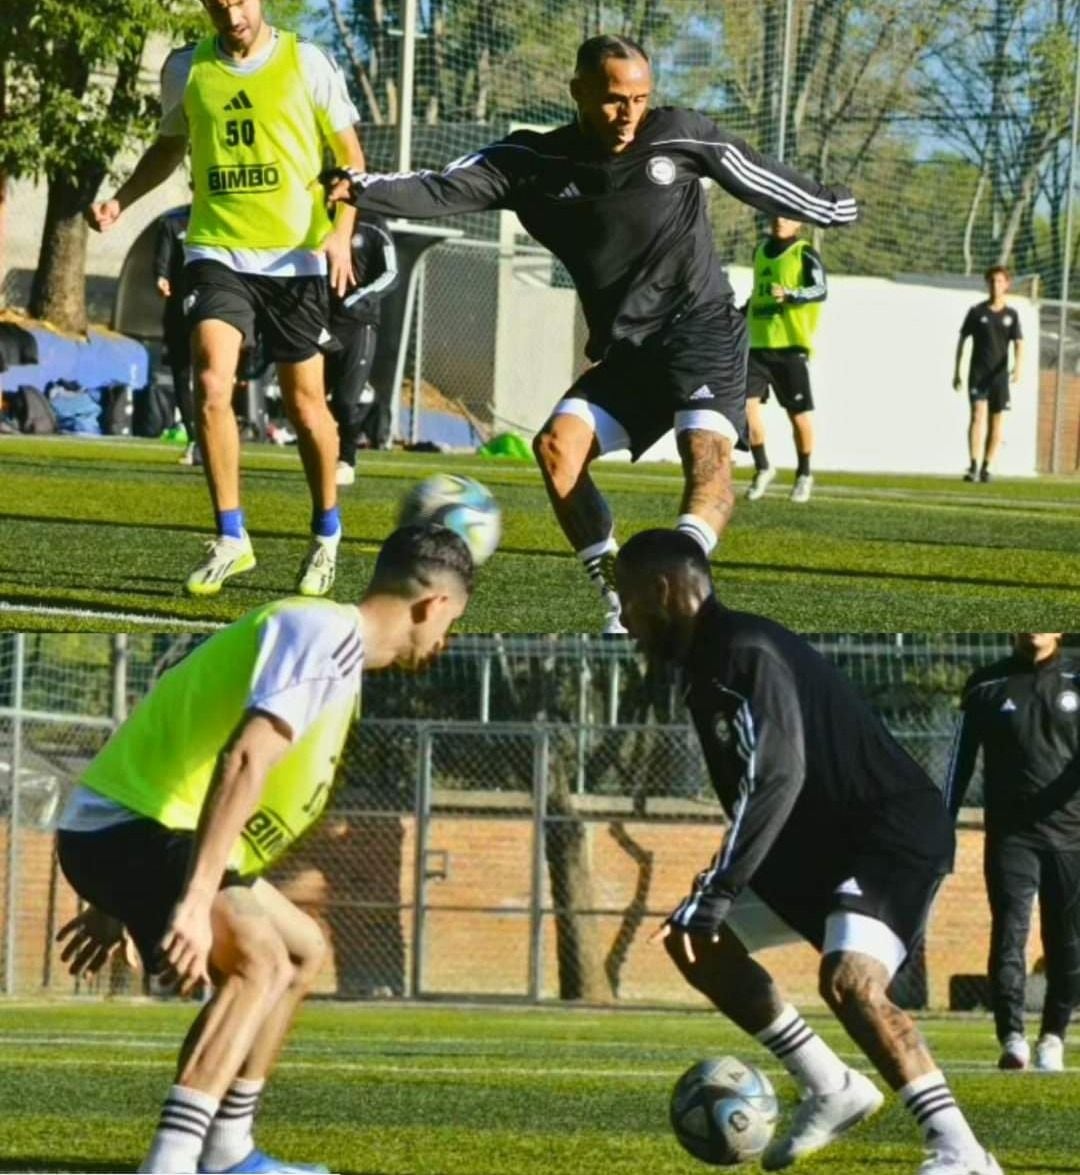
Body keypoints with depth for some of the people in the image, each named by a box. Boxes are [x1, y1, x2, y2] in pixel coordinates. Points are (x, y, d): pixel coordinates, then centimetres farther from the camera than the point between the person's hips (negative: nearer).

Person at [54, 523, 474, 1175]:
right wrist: (196, 901, -35)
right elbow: (244, 761, -28)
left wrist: (124, 903, 29)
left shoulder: (331, 639, 19)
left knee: (304, 949, 24)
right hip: (129, 829, -11)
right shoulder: (327, 632, -14)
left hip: (142, 829, 11)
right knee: (260, 961, -27)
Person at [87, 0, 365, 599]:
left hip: (294, 257, -2)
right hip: (217, 251, 2)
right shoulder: (185, 69, 4)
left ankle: (326, 534, 26)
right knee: (211, 384, -17)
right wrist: (121, 200, 7)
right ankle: (230, 539, -7)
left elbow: (349, 156, 4)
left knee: (305, 403, 5)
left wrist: (341, 231, -11)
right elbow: (169, 146, 22)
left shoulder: (308, 64, -3)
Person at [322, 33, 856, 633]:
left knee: (707, 450, -26)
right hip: (624, 351, 4)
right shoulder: (536, 162, -1)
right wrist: (365, 190, -24)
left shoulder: (681, 135, -5)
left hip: (703, 330, -4)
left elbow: (760, 179, 11)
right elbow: (445, 189, -9)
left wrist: (828, 207, 23)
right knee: (558, 444, -15)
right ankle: (618, 596, -12)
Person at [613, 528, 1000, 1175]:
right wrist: (715, 894, 20)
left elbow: (777, 778, -30)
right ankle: (833, 1091, 14)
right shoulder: (707, 663, 11)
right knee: (695, 942, 10)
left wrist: (717, 895, -30)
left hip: (897, 833, -11)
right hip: (823, 839, 11)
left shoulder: (744, 652, -19)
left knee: (848, 978, -31)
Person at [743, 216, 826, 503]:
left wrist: (790, 295, -36)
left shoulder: (804, 254, -5)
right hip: (758, 345, 5)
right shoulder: (761, 252, 16)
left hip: (791, 346, -5)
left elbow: (820, 290, -20)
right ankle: (762, 468, 5)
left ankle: (804, 474, 22)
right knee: (746, 402, -11)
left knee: (799, 414, 2)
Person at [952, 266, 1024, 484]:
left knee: (996, 423, 3)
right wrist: (956, 372, 5)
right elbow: (961, 340, 7)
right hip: (978, 373, -2)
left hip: (1000, 375, 2)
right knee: (978, 415, -17)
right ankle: (973, 466, -23)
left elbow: (1019, 344, -2)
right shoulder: (977, 311, 2)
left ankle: (986, 468, 12)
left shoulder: (1011, 315, 5)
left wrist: (1017, 366, -22)